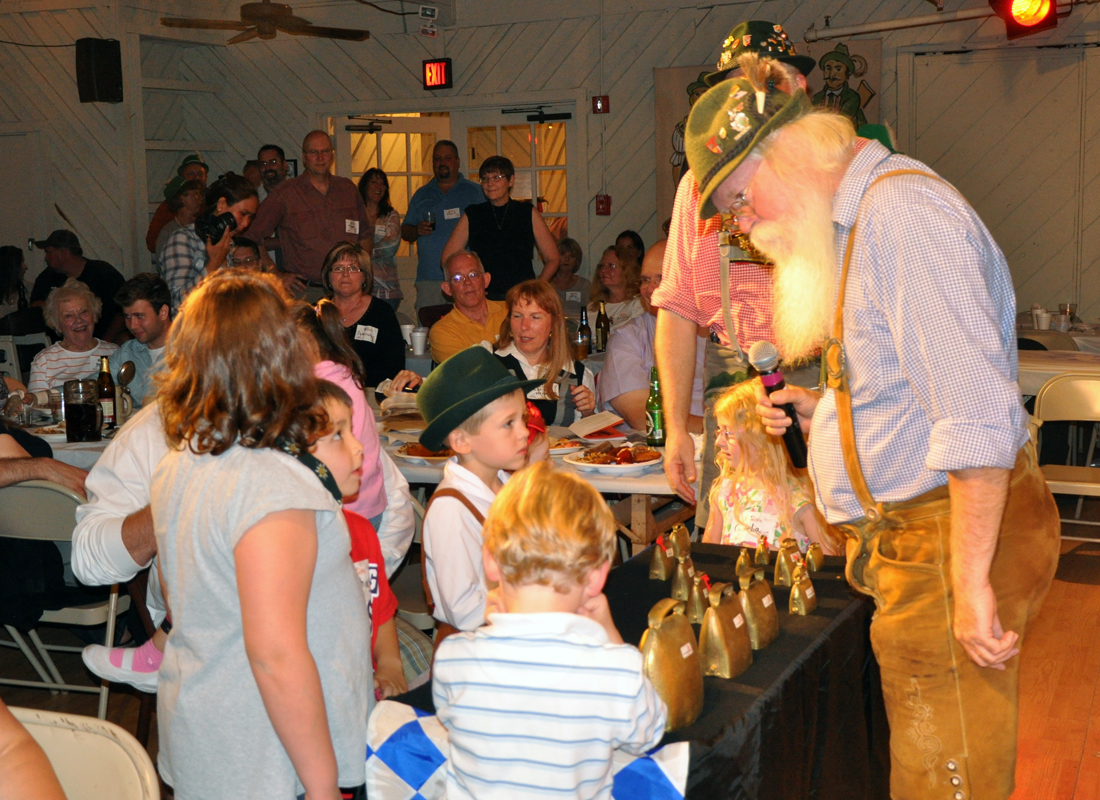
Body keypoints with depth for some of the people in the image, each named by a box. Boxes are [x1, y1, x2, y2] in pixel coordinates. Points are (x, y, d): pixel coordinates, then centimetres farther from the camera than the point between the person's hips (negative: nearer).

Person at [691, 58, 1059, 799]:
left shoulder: (900, 208, -17)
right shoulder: (856, 223, 16)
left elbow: (977, 409, -25)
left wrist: (971, 580, -24)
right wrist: (819, 407, 10)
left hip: (954, 534, -10)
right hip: (911, 535, 10)